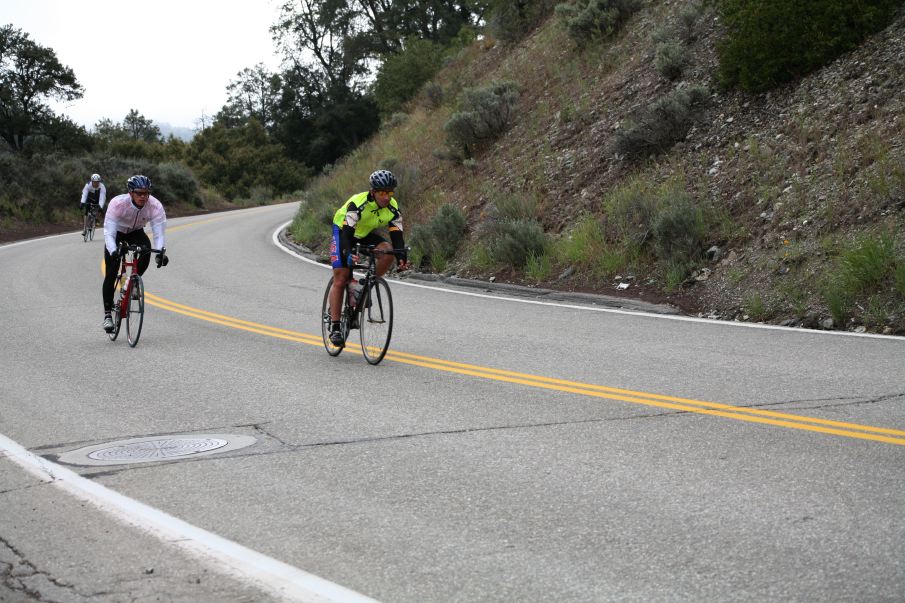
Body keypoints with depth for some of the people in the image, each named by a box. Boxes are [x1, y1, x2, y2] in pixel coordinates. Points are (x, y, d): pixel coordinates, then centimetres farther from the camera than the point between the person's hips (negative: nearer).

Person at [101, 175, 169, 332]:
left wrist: (161, 251, -52)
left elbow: (159, 233, -32)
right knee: (111, 275, -11)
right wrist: (113, 251, -56)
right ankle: (107, 314, 3)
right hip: (117, 232, -2)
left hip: (136, 232, 2)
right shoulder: (117, 204, -36)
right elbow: (109, 232, -39)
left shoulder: (156, 206, -30)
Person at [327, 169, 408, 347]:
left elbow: (397, 235, -20)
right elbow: (347, 233, -40)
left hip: (365, 235, 4)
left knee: (388, 251, -25)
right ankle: (334, 327, -6)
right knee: (340, 278, -11)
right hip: (342, 231, -4)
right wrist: (349, 254, -56)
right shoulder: (358, 204, -35)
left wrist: (401, 257, -38)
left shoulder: (393, 208, -20)